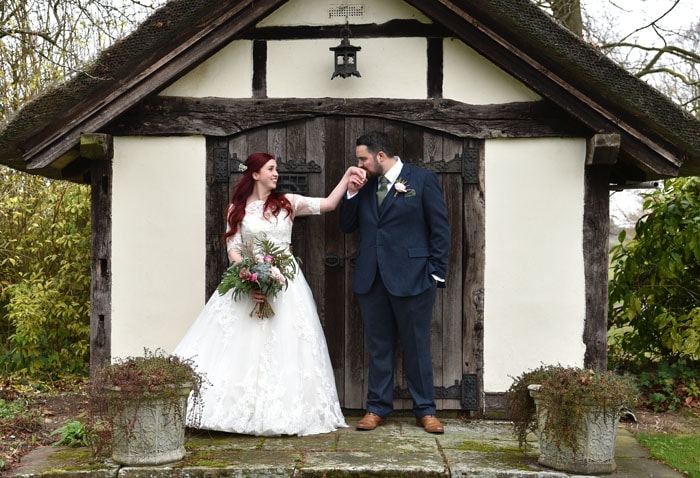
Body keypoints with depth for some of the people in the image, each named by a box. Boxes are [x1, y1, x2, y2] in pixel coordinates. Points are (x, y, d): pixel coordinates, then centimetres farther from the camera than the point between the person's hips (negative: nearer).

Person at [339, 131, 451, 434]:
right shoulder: (365, 186, 12)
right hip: (371, 278, 5)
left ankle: (425, 410, 16)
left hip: (411, 278, -4)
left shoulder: (423, 179, -3)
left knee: (417, 347, 4)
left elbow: (440, 228, -3)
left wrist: (437, 273, -7)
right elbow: (347, 226, 14)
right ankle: (377, 408, 20)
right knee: (378, 347, 11)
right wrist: (352, 193, -1)